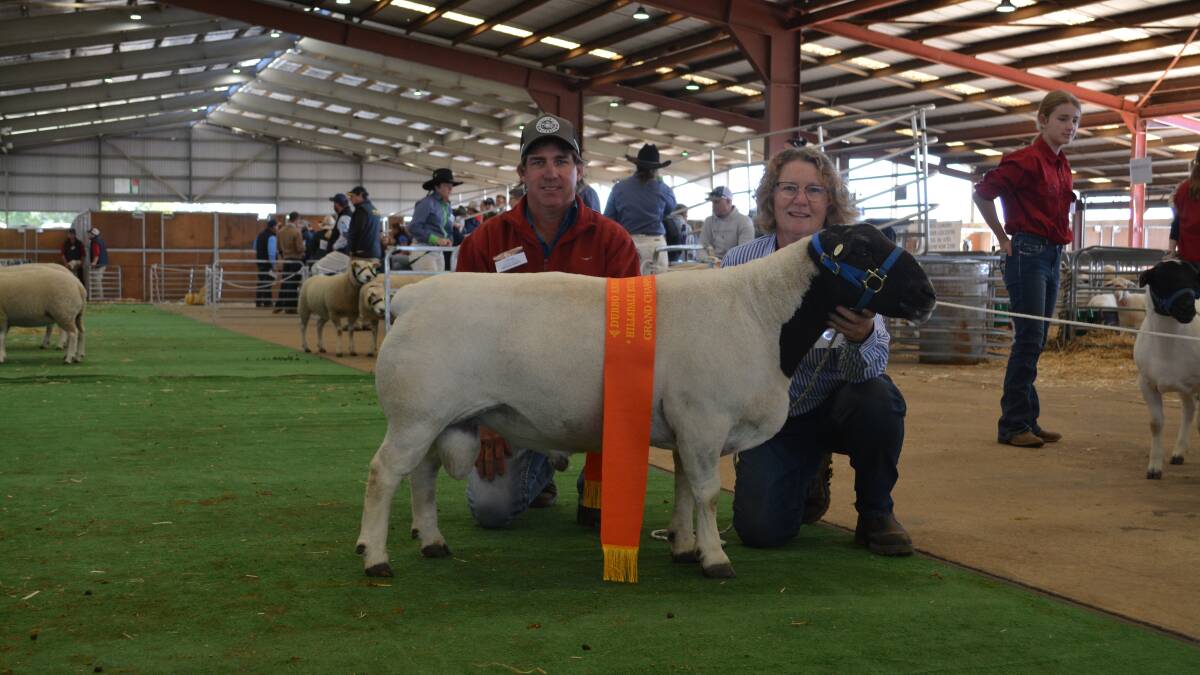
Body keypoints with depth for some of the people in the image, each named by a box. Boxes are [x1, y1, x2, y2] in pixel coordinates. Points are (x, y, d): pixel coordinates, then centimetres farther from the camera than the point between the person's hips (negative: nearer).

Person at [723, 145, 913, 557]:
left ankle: (875, 513, -5)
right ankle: (810, 480, 22)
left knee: (878, 397, -33)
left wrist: (863, 337, -46)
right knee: (761, 529, -16)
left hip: (834, 406, -1)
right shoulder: (740, 262, -8)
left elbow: (871, 367, -23)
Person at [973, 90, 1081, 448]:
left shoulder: (1062, 166, 14)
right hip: (1028, 254, -8)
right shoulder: (1027, 160, -12)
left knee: (1035, 342, 10)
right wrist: (1004, 239, -7)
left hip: (1052, 257, 8)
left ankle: (1028, 422, 15)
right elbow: (982, 192, -14)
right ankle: (1013, 425, -4)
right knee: (1029, 340, -9)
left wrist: (1058, 246, 17)